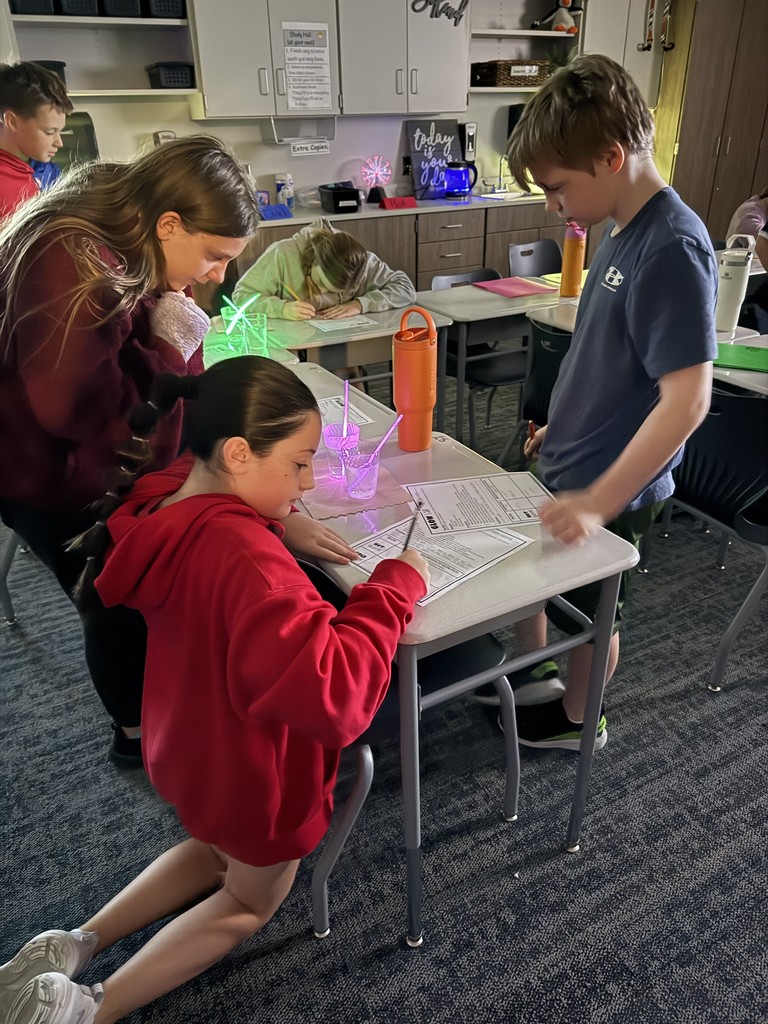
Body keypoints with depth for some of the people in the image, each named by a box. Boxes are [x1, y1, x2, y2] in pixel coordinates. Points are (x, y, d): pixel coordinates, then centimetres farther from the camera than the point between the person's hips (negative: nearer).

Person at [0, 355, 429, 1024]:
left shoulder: (165, 498, -13)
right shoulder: (244, 557, -40)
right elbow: (327, 691, -44)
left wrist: (279, 527, -5)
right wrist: (395, 586, -32)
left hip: (187, 744, 8)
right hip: (253, 776, -7)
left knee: (217, 849, 37)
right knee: (255, 898, 25)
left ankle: (75, 945, 28)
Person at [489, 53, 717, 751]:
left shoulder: (672, 251, -25)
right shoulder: (623, 233, 2)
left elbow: (686, 399, -29)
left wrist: (598, 502, -31)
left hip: (608, 492, -8)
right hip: (568, 470, 8)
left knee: (585, 612, 13)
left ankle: (577, 720, 40)